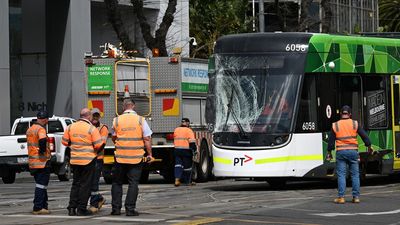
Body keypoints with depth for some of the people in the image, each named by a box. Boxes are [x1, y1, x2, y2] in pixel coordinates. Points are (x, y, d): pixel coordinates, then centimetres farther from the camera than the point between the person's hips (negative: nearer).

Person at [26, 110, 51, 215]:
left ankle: (44, 207, 19)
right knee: (41, 185, -4)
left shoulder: (30, 130, 15)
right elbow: (43, 140, -33)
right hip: (42, 161, -8)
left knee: (41, 184, 16)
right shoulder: (40, 129, -14)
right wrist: (43, 150, -17)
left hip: (32, 162, 8)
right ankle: (38, 208, -5)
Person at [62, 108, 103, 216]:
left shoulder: (71, 127, 3)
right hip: (88, 160, -5)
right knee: (85, 184, 2)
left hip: (74, 160, 5)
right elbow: (98, 145, -12)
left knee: (76, 184, 14)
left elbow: (65, 142, 9)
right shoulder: (92, 129, -12)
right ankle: (81, 209, 1)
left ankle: (72, 208, 11)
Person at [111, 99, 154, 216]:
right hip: (136, 157, -1)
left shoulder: (116, 120, 0)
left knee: (117, 182, 13)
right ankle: (130, 209, -1)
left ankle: (116, 208, 11)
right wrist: (149, 154, 2)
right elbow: (147, 139, -5)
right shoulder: (140, 120, -4)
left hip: (120, 157, 1)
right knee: (133, 183, 3)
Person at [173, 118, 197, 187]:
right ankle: (188, 181, 14)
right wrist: (195, 150, -7)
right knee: (187, 166, 6)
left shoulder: (176, 130, 9)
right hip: (186, 150, -4)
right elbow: (192, 142, -13)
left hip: (177, 149, 5)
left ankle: (177, 179, -14)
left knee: (178, 165, 5)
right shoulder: (189, 131, -9)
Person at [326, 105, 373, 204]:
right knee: (355, 175, 7)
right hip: (353, 151, 1)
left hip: (340, 152, -1)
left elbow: (331, 140, 4)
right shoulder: (355, 124, 2)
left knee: (341, 175, 1)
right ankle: (356, 197, 6)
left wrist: (329, 152, 13)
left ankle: (341, 197, -4)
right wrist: (369, 146, 15)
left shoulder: (335, 125, 3)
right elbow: (364, 135, 4)